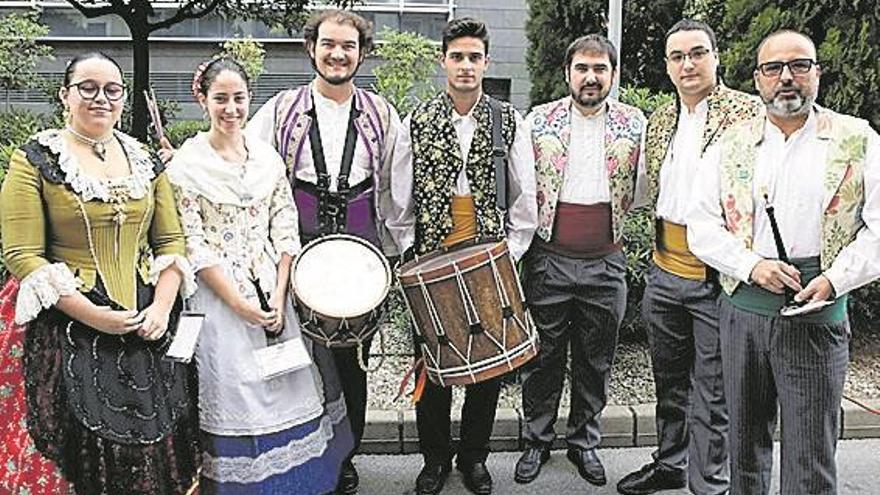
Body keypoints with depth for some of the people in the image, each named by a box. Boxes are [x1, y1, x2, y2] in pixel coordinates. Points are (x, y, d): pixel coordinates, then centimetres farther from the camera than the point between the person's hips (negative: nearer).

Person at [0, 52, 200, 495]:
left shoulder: (144, 160, 11)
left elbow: (171, 240, 10)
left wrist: (162, 305, -6)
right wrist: (93, 315, -16)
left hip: (148, 329, 4)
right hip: (72, 333, -3)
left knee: (156, 443, 7)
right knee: (88, 451, 1)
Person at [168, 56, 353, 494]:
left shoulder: (267, 156, 7)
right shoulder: (186, 164, -5)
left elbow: (285, 229, 5)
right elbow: (192, 244, -9)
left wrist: (279, 296, -5)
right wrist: (240, 303, -14)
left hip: (274, 294, 4)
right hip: (219, 298, -4)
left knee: (287, 388, 8)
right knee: (236, 398, 2)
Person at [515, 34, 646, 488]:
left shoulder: (635, 124, 4)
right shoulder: (538, 120, 1)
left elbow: (644, 187, 10)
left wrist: (617, 226, 3)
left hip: (606, 264, 1)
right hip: (548, 260, -1)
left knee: (595, 361, 13)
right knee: (543, 357, 9)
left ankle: (584, 441, 31)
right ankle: (536, 441, 27)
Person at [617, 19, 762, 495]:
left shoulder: (748, 112, -8)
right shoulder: (659, 120, 11)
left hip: (719, 273, -6)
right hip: (664, 268, 6)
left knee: (712, 392, 5)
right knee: (669, 380, 20)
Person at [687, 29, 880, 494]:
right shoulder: (730, 146, 7)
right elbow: (702, 225, 2)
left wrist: (835, 279, -15)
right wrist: (752, 265, -12)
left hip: (817, 317, -2)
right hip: (742, 308, 2)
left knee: (810, 457, 1)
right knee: (745, 439, 16)